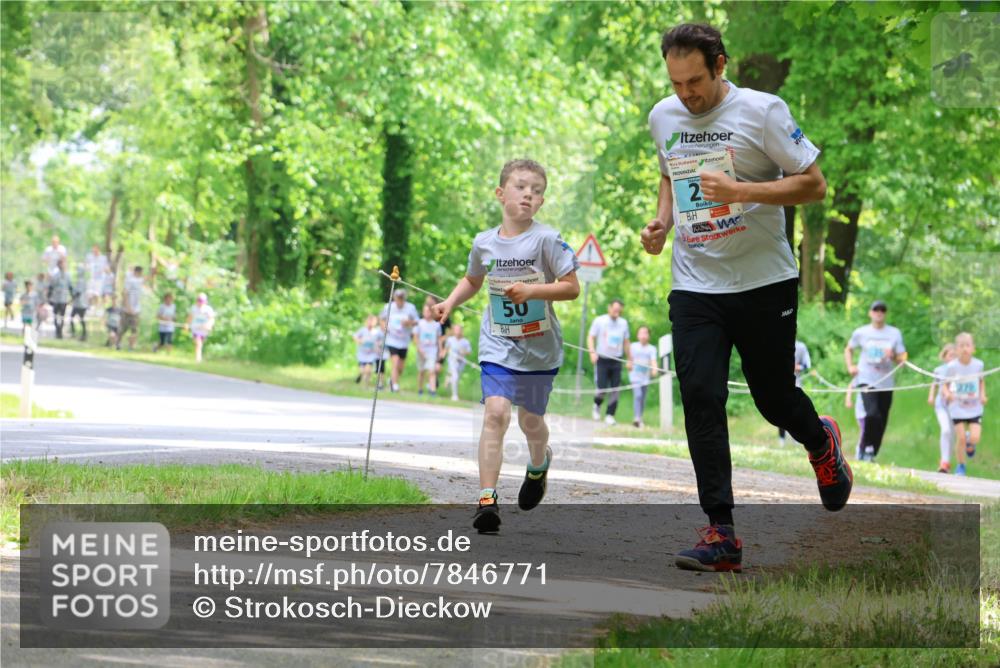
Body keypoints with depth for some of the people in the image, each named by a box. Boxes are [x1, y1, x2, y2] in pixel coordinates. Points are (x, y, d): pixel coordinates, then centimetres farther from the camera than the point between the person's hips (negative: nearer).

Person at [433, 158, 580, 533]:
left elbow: (571, 288, -10)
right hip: (498, 344, 1)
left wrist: (532, 291, -23)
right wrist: (451, 302, 5)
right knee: (496, 412, -17)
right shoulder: (484, 243, 1)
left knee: (530, 421, 13)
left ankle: (539, 464, 50)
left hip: (539, 347, -1)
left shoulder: (546, 240, -11)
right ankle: (487, 500, -18)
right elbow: (472, 280, 21)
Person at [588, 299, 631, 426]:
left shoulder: (623, 323, 9)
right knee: (602, 389, -8)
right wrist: (592, 352, -16)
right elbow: (591, 337, 0)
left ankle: (610, 415, 2)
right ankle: (597, 405, 23)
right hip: (602, 359, -3)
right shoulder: (599, 321, 0)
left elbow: (626, 342, 18)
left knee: (615, 389, -5)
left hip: (616, 361, 3)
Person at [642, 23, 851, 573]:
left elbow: (814, 185, -10)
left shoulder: (761, 111, -10)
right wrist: (661, 221, 6)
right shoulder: (662, 117, 6)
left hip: (764, 283, -3)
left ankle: (821, 441, 44)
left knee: (773, 397, 7)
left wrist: (741, 190, -21)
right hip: (694, 286, 3)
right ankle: (720, 533, -9)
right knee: (700, 398, -10)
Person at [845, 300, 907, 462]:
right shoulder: (861, 333, 5)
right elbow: (848, 350, 21)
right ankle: (866, 448, -9)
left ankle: (871, 454, 18)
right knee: (873, 414, -24)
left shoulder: (895, 333, 6)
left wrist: (893, 356, -14)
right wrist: (850, 366, 5)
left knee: (882, 422, 4)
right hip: (866, 380, -2)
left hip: (886, 383, 2)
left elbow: (902, 359, 7)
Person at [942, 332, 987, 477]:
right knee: (960, 438, -4)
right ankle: (961, 466, 19)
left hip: (975, 408, 1)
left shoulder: (978, 365, -7)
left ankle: (969, 444, 28)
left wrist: (982, 395, -3)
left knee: (975, 438, -11)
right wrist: (947, 393, -26)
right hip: (958, 407, -1)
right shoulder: (952, 366, -13)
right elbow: (945, 385, -4)